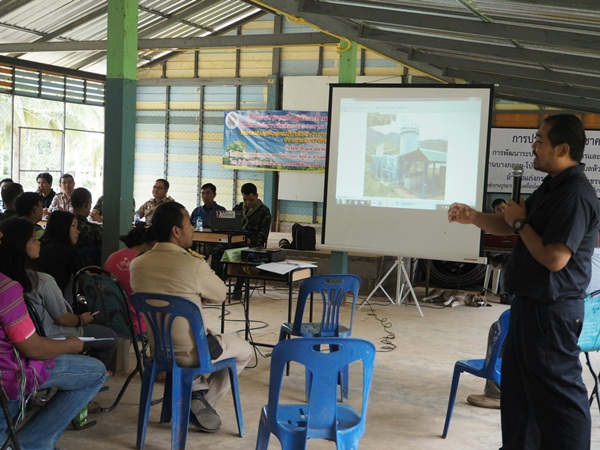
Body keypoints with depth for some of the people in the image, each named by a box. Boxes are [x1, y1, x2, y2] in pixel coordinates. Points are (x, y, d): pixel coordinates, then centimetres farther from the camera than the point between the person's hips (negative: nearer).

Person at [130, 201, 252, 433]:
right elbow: (221, 295, -6)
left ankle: (196, 391, 25)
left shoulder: (137, 264, -6)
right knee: (244, 350, 19)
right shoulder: (194, 265, -24)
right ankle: (201, 400, 12)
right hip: (191, 352, -6)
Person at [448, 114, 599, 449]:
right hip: (532, 302, 11)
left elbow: (554, 258, -29)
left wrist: (521, 223, -16)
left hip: (553, 310, -11)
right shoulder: (553, 186, 11)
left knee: (558, 389, 0)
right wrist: (473, 217, 2)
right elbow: (510, 227, 19)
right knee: (519, 381, 20)